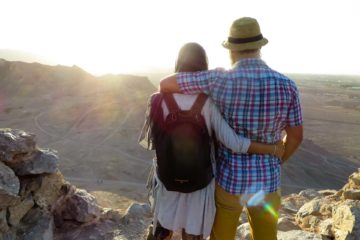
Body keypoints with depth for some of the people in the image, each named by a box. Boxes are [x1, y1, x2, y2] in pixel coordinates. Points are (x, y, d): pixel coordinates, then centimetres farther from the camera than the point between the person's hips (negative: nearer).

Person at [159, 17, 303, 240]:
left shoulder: (219, 79, -19)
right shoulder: (286, 85, -10)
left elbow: (165, 83, -15)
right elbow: (296, 136, 0)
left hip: (228, 179, -2)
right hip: (266, 181, 3)